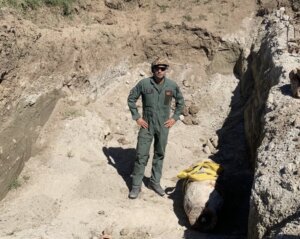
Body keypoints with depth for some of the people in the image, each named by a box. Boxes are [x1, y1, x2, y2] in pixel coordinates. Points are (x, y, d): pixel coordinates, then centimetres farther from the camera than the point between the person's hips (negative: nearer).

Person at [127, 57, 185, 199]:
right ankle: (136, 185, 9)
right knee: (141, 155, -2)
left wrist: (174, 118, 3)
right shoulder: (144, 83, -10)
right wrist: (136, 117, -4)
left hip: (163, 126, 2)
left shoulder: (172, 85, -5)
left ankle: (155, 182, 28)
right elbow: (131, 98, 1)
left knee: (159, 155, 13)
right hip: (146, 125, -2)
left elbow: (180, 101, 11)